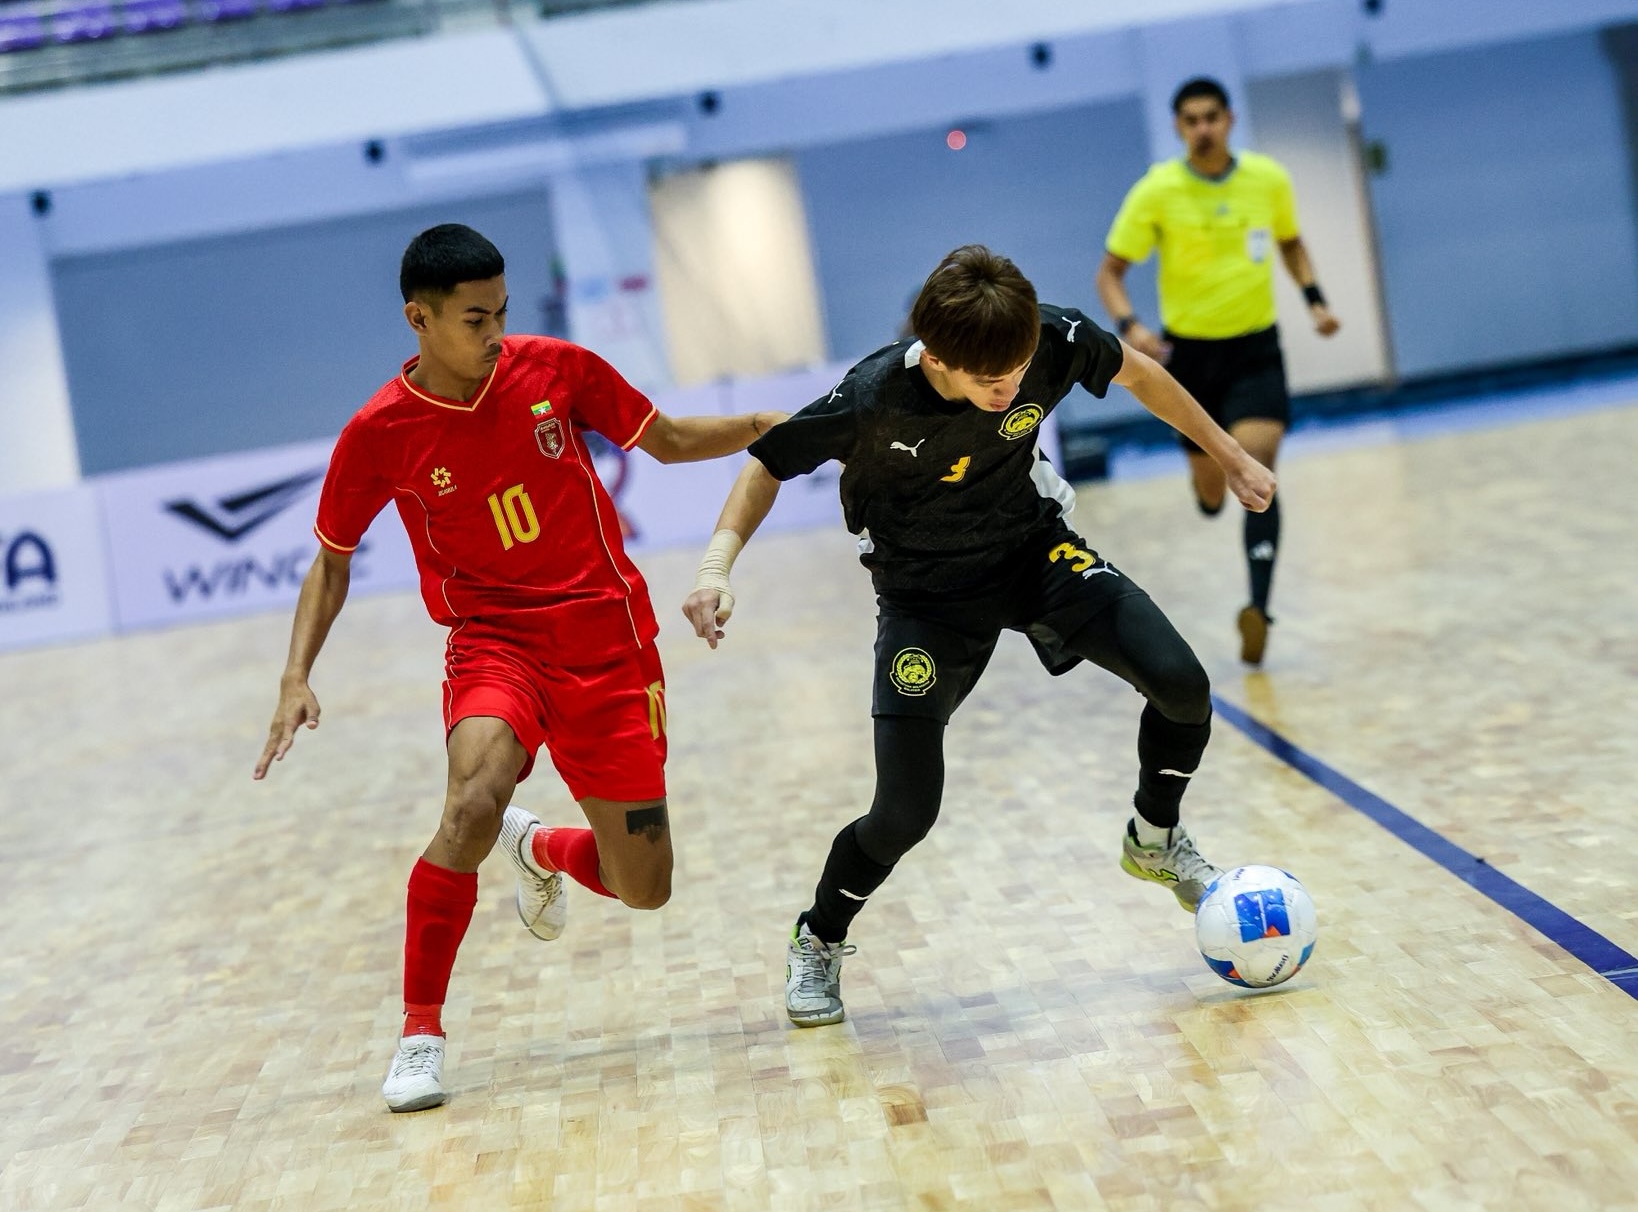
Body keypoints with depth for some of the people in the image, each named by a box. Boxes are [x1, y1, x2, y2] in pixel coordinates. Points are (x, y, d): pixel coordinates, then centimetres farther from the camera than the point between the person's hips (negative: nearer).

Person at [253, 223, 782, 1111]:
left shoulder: (557, 369, -5)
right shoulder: (379, 434, -8)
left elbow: (668, 441, 10)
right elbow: (332, 563, 4)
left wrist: (773, 426, -3)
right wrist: (296, 678, -8)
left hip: (607, 641, 2)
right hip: (493, 640, -2)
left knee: (643, 889, 0)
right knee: (474, 802, -34)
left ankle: (541, 851, 38)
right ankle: (419, 1035, -17)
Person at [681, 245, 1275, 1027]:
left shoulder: (1053, 341, -24)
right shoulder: (874, 398, -30)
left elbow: (1137, 374, -1)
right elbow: (769, 464, -13)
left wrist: (1228, 456, 9)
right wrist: (717, 562, -28)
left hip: (1036, 547, 3)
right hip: (926, 592, -3)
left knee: (1181, 685, -17)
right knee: (906, 811, -10)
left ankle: (1155, 840, 15)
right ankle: (817, 943, 21)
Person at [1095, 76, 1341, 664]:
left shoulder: (1268, 178, -4)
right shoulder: (1156, 191, -11)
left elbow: (1291, 242, 16)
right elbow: (1110, 272, -6)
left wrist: (1313, 298, 0)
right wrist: (1129, 326, -24)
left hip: (1256, 349, 0)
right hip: (1188, 350, 0)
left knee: (1257, 463, -22)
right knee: (1212, 493, 11)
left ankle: (1259, 607, -24)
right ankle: (1208, 479, 53)